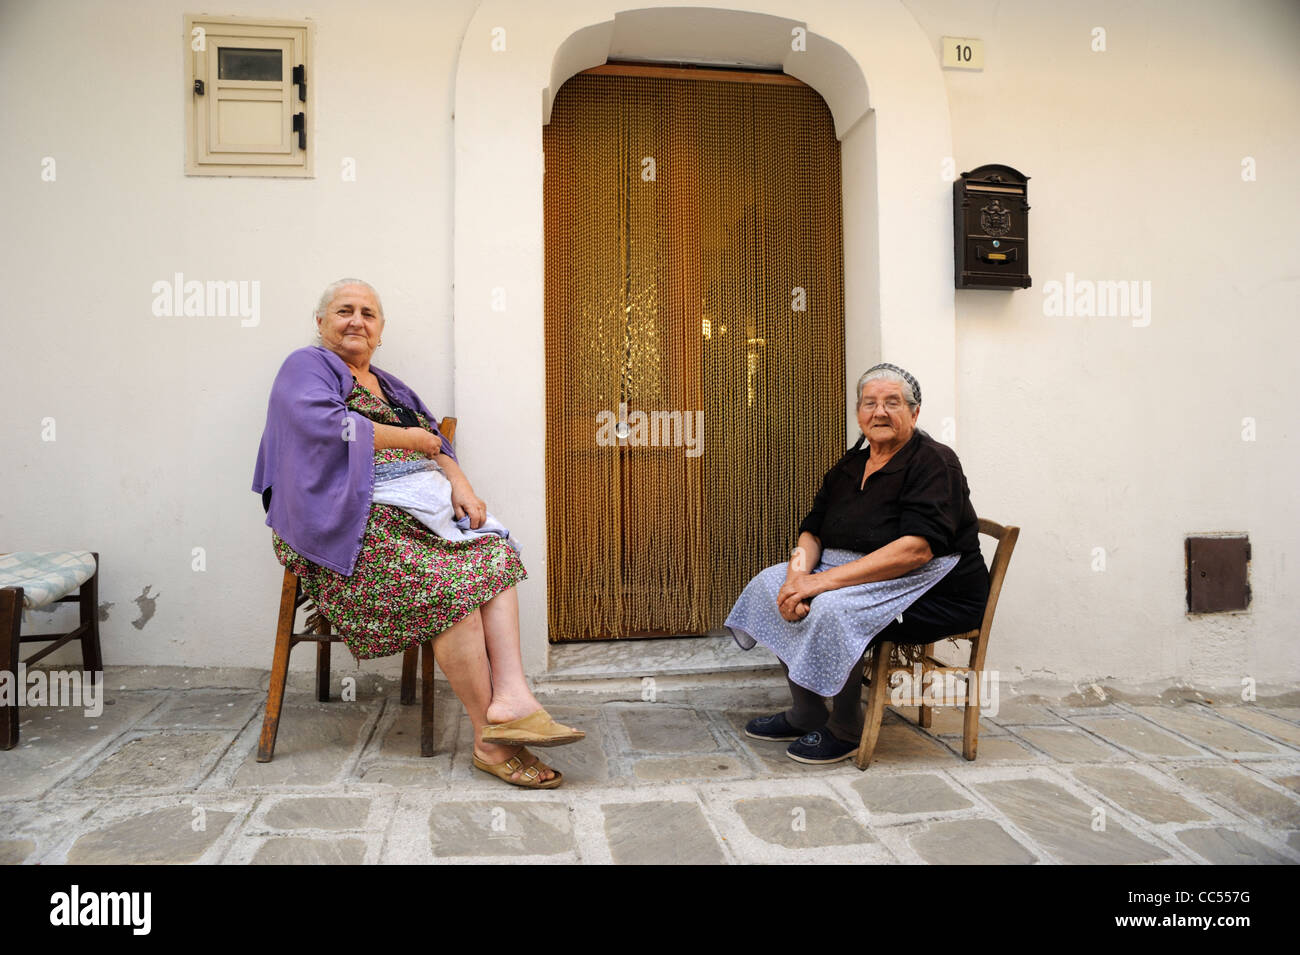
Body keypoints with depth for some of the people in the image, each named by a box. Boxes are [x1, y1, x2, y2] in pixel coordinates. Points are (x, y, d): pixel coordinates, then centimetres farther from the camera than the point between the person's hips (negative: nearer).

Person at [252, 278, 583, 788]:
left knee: (494, 554, -20)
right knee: (449, 582, -29)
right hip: (347, 521, -7)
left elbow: (435, 446, 18)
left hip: (410, 510, 7)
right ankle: (490, 741, -24)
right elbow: (325, 425, -13)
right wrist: (406, 438, -3)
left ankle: (511, 697, -33)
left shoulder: (389, 387, 30)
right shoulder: (306, 366, 8)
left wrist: (459, 483, -4)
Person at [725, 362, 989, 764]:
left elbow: (917, 549, -26)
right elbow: (812, 531, 8)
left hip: (935, 592, -8)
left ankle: (844, 731, -8)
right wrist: (798, 574, -18)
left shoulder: (934, 462, -14)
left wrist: (823, 581, -30)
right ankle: (806, 715, 5)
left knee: (832, 607, -31)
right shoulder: (850, 465, 10)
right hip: (859, 575, 8)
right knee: (771, 581, -3)